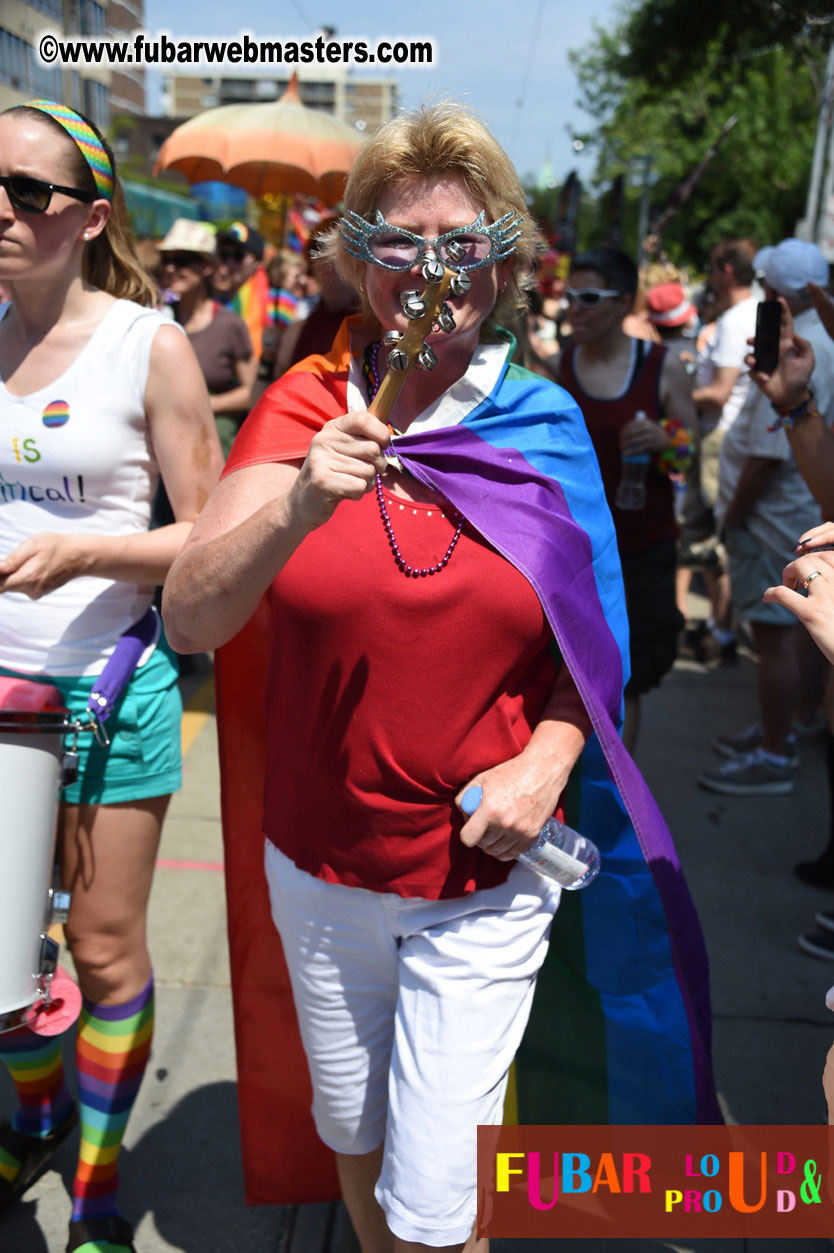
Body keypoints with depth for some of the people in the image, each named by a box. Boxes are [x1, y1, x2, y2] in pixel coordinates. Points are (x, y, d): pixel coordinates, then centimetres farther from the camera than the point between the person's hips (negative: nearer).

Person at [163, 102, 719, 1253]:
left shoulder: (546, 425, -5)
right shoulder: (305, 407, -7)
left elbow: (596, 640, 4)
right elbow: (189, 621, -16)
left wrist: (548, 759, -13)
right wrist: (295, 511, -33)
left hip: (485, 881, -1)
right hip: (319, 868, 1)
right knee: (352, 1139, 22)